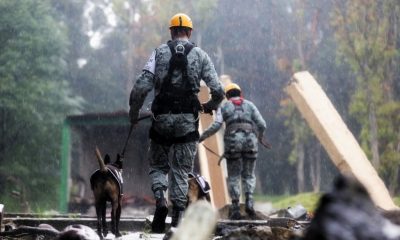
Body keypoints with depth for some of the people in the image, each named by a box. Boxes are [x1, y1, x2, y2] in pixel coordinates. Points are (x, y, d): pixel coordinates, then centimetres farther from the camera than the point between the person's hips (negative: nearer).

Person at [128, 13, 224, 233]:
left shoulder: (159, 52, 2)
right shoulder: (200, 55, 4)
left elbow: (141, 87, -7)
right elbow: (218, 92, 1)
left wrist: (133, 112, 7)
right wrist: (209, 106, 22)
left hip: (162, 119, 0)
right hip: (187, 121, 0)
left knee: (158, 166, 15)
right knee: (181, 171, 7)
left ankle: (160, 199, -13)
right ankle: (177, 220, 0)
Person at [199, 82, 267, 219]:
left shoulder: (224, 107, 14)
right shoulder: (249, 105, 17)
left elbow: (216, 126, -1)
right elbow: (262, 125, 10)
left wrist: (202, 137, 10)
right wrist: (259, 136, 30)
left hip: (232, 141, -1)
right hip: (250, 140, 1)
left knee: (233, 176, 7)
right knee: (248, 175, 12)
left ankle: (235, 208, -1)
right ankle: (249, 201, -12)